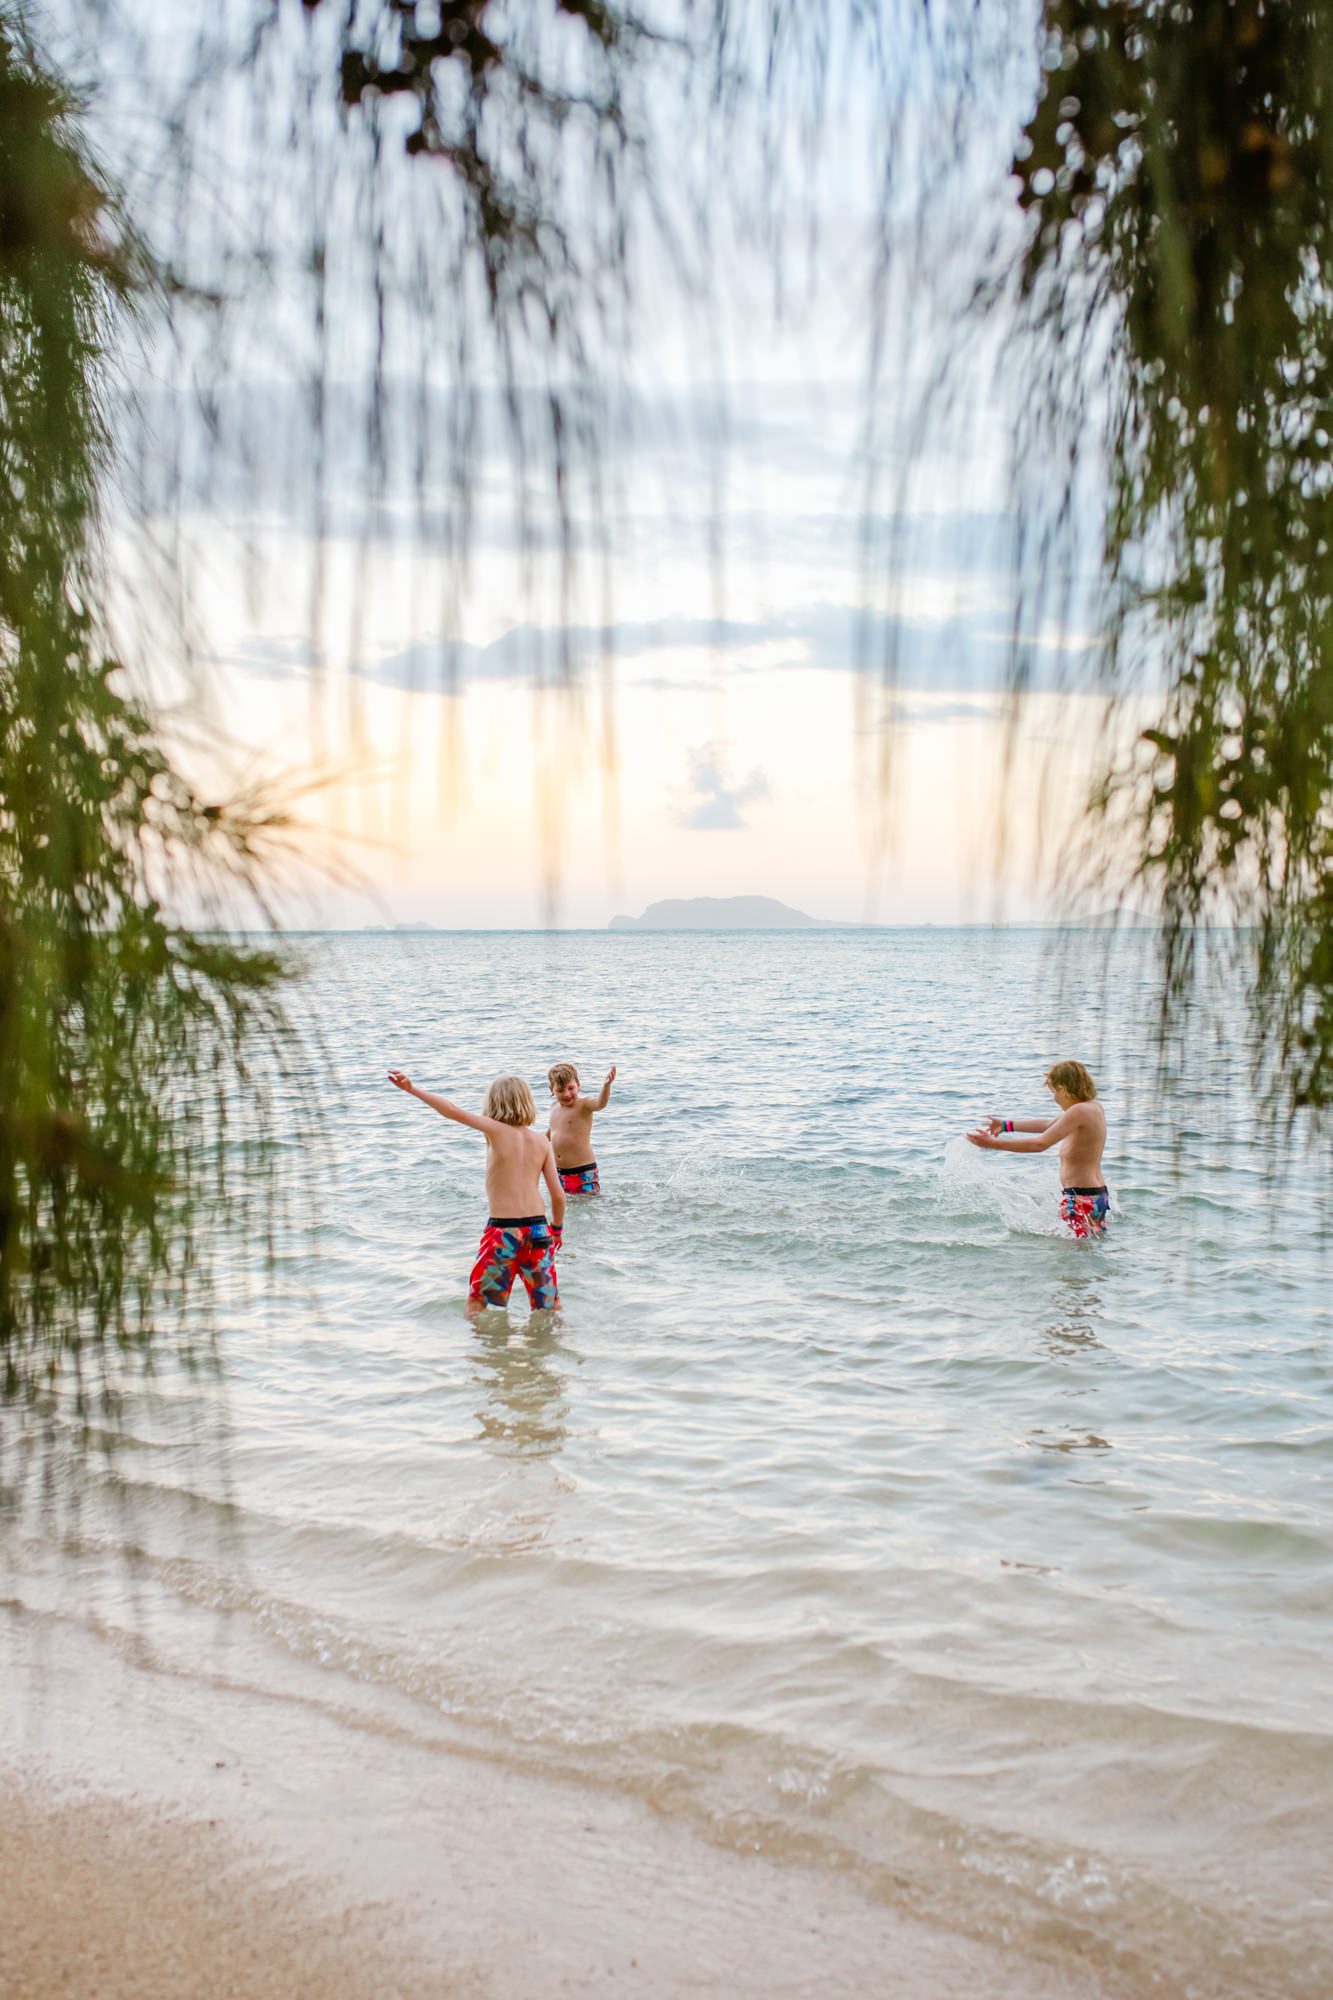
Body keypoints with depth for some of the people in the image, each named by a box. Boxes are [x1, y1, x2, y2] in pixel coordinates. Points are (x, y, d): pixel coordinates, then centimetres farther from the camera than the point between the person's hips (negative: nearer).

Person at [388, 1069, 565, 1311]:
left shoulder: (496, 1130, -4)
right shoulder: (541, 1140, 6)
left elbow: (454, 1112, -12)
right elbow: (558, 1195, 5)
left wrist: (412, 1089, -9)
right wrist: (557, 1229, 20)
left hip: (502, 1229, -3)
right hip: (538, 1229, 3)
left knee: (477, 1300, 9)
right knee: (549, 1305, 16)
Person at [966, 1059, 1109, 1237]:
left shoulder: (1079, 1111, -19)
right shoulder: (1092, 1107, 11)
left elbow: (1040, 1144, -24)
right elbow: (1050, 1125, 24)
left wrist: (993, 1143, -21)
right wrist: (1007, 1125, 28)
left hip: (1081, 1199, -10)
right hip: (1098, 1195, 10)